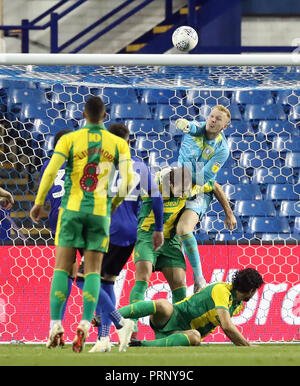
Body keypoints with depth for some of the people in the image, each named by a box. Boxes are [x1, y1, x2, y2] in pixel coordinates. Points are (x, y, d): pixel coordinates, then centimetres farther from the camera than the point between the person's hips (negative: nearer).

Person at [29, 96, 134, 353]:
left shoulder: (69, 139, 0)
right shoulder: (118, 144, 4)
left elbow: (50, 172, -8)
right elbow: (128, 180, 0)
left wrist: (39, 203, 3)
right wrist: (116, 203, 17)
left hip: (72, 208, -1)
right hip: (100, 211, 1)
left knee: (62, 267, 3)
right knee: (93, 270, 3)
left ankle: (56, 325, -7)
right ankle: (86, 323, -16)